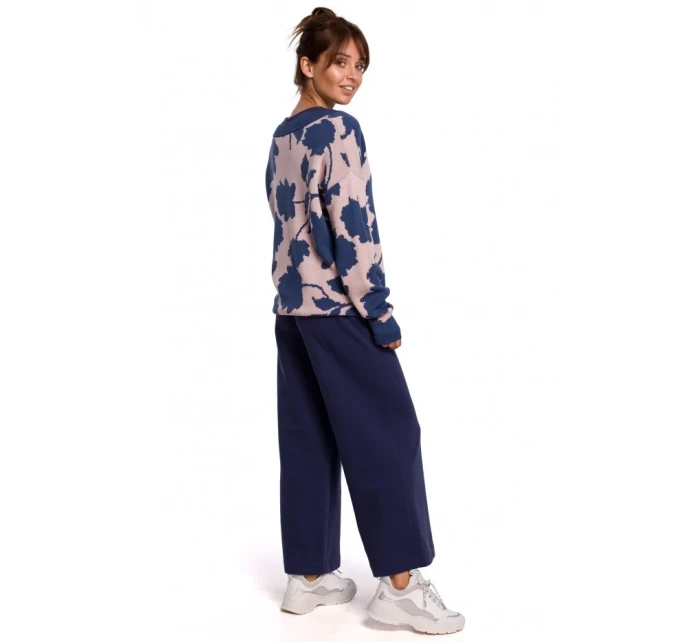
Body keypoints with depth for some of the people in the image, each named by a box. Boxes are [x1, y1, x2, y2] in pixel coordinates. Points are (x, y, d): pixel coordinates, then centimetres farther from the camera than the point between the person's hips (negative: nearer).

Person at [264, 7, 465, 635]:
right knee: (385, 431, -2)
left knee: (307, 439, 11)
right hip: (336, 305, -9)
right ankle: (400, 584, 2)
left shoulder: (281, 136, 14)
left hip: (290, 303, 9)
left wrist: (294, 288, 18)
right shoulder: (339, 129, -11)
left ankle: (309, 575, 17)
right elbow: (353, 228, -17)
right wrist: (382, 314, -14)